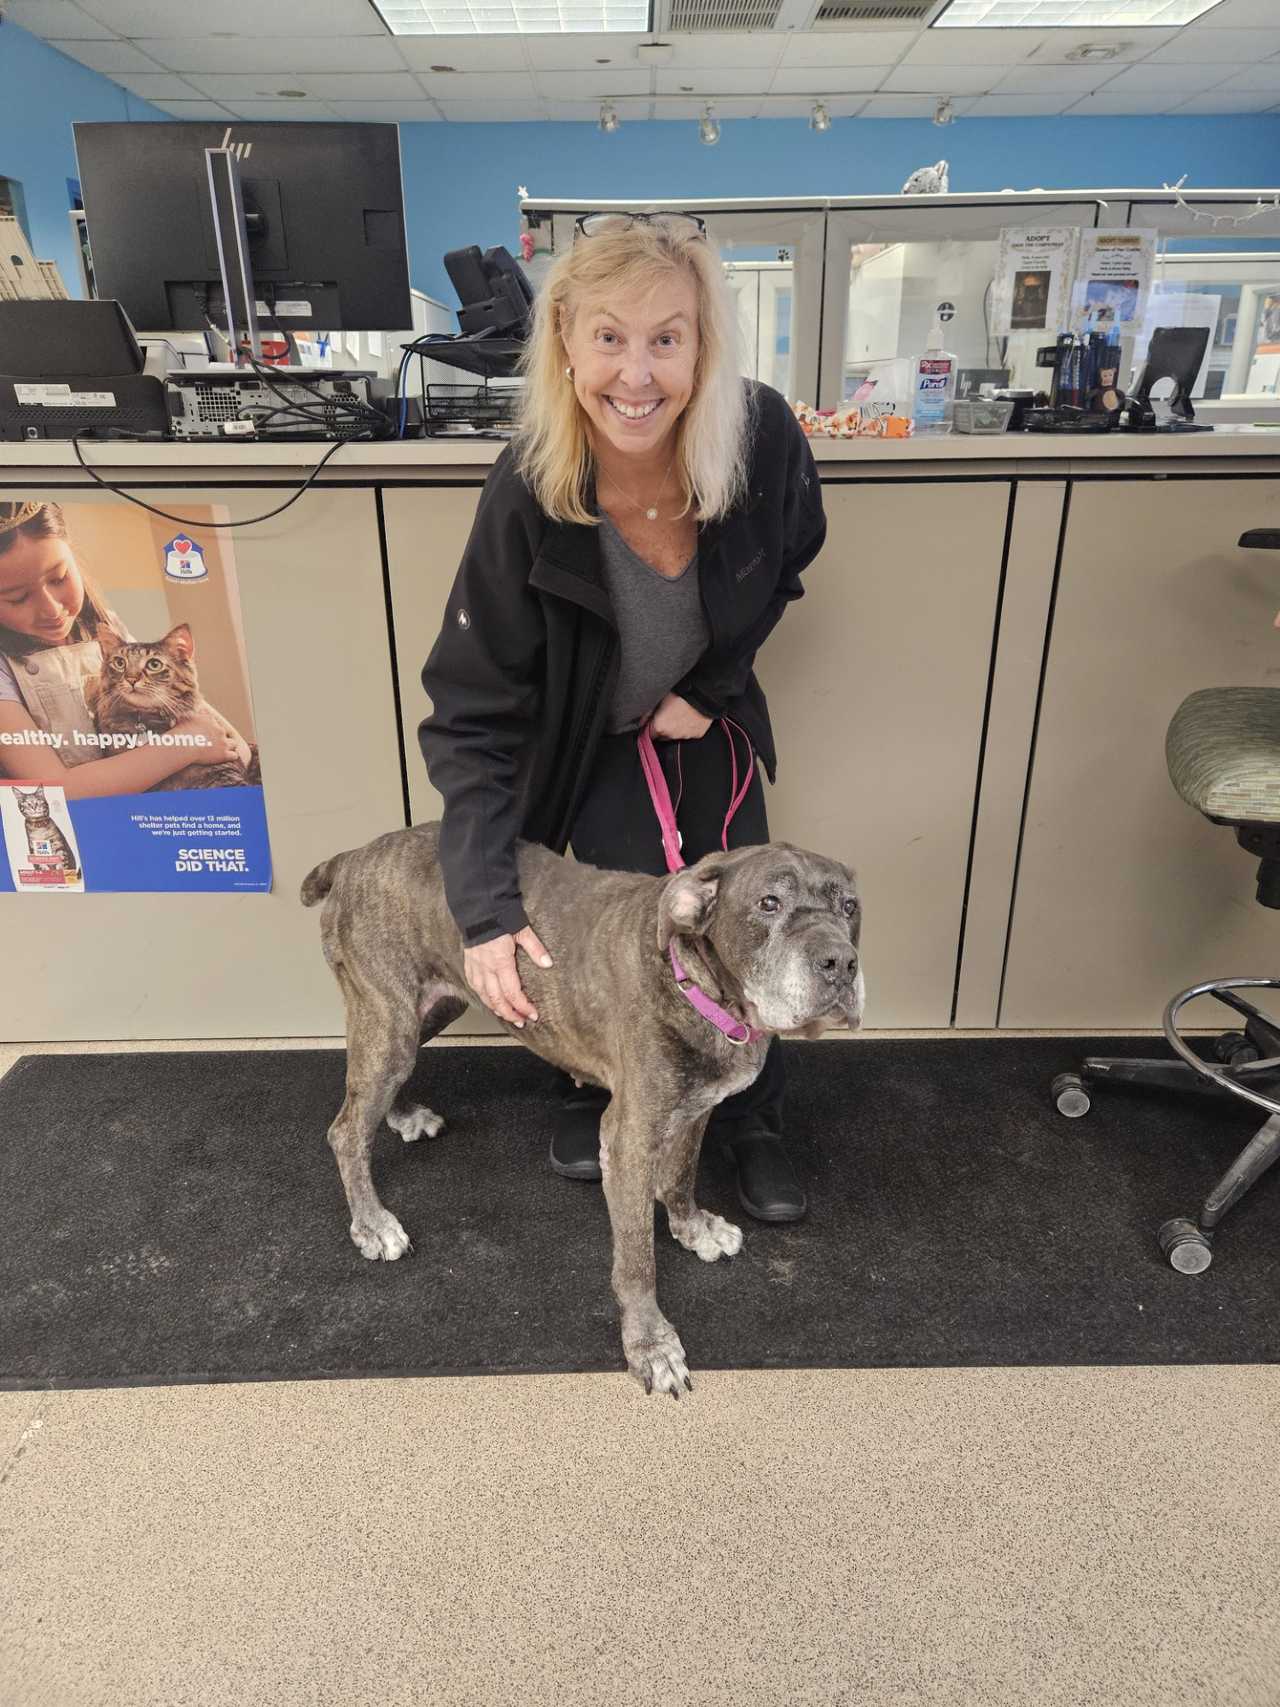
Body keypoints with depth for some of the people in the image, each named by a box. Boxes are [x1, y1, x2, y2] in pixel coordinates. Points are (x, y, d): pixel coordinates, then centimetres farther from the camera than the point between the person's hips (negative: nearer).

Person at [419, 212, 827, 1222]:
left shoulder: (764, 438, -25)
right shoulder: (530, 493, -30)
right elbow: (474, 709, -27)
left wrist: (708, 687, -7)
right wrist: (486, 907, -31)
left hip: (712, 722, 3)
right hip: (596, 741, -2)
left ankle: (751, 1118, 35)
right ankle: (595, 1090, 35)